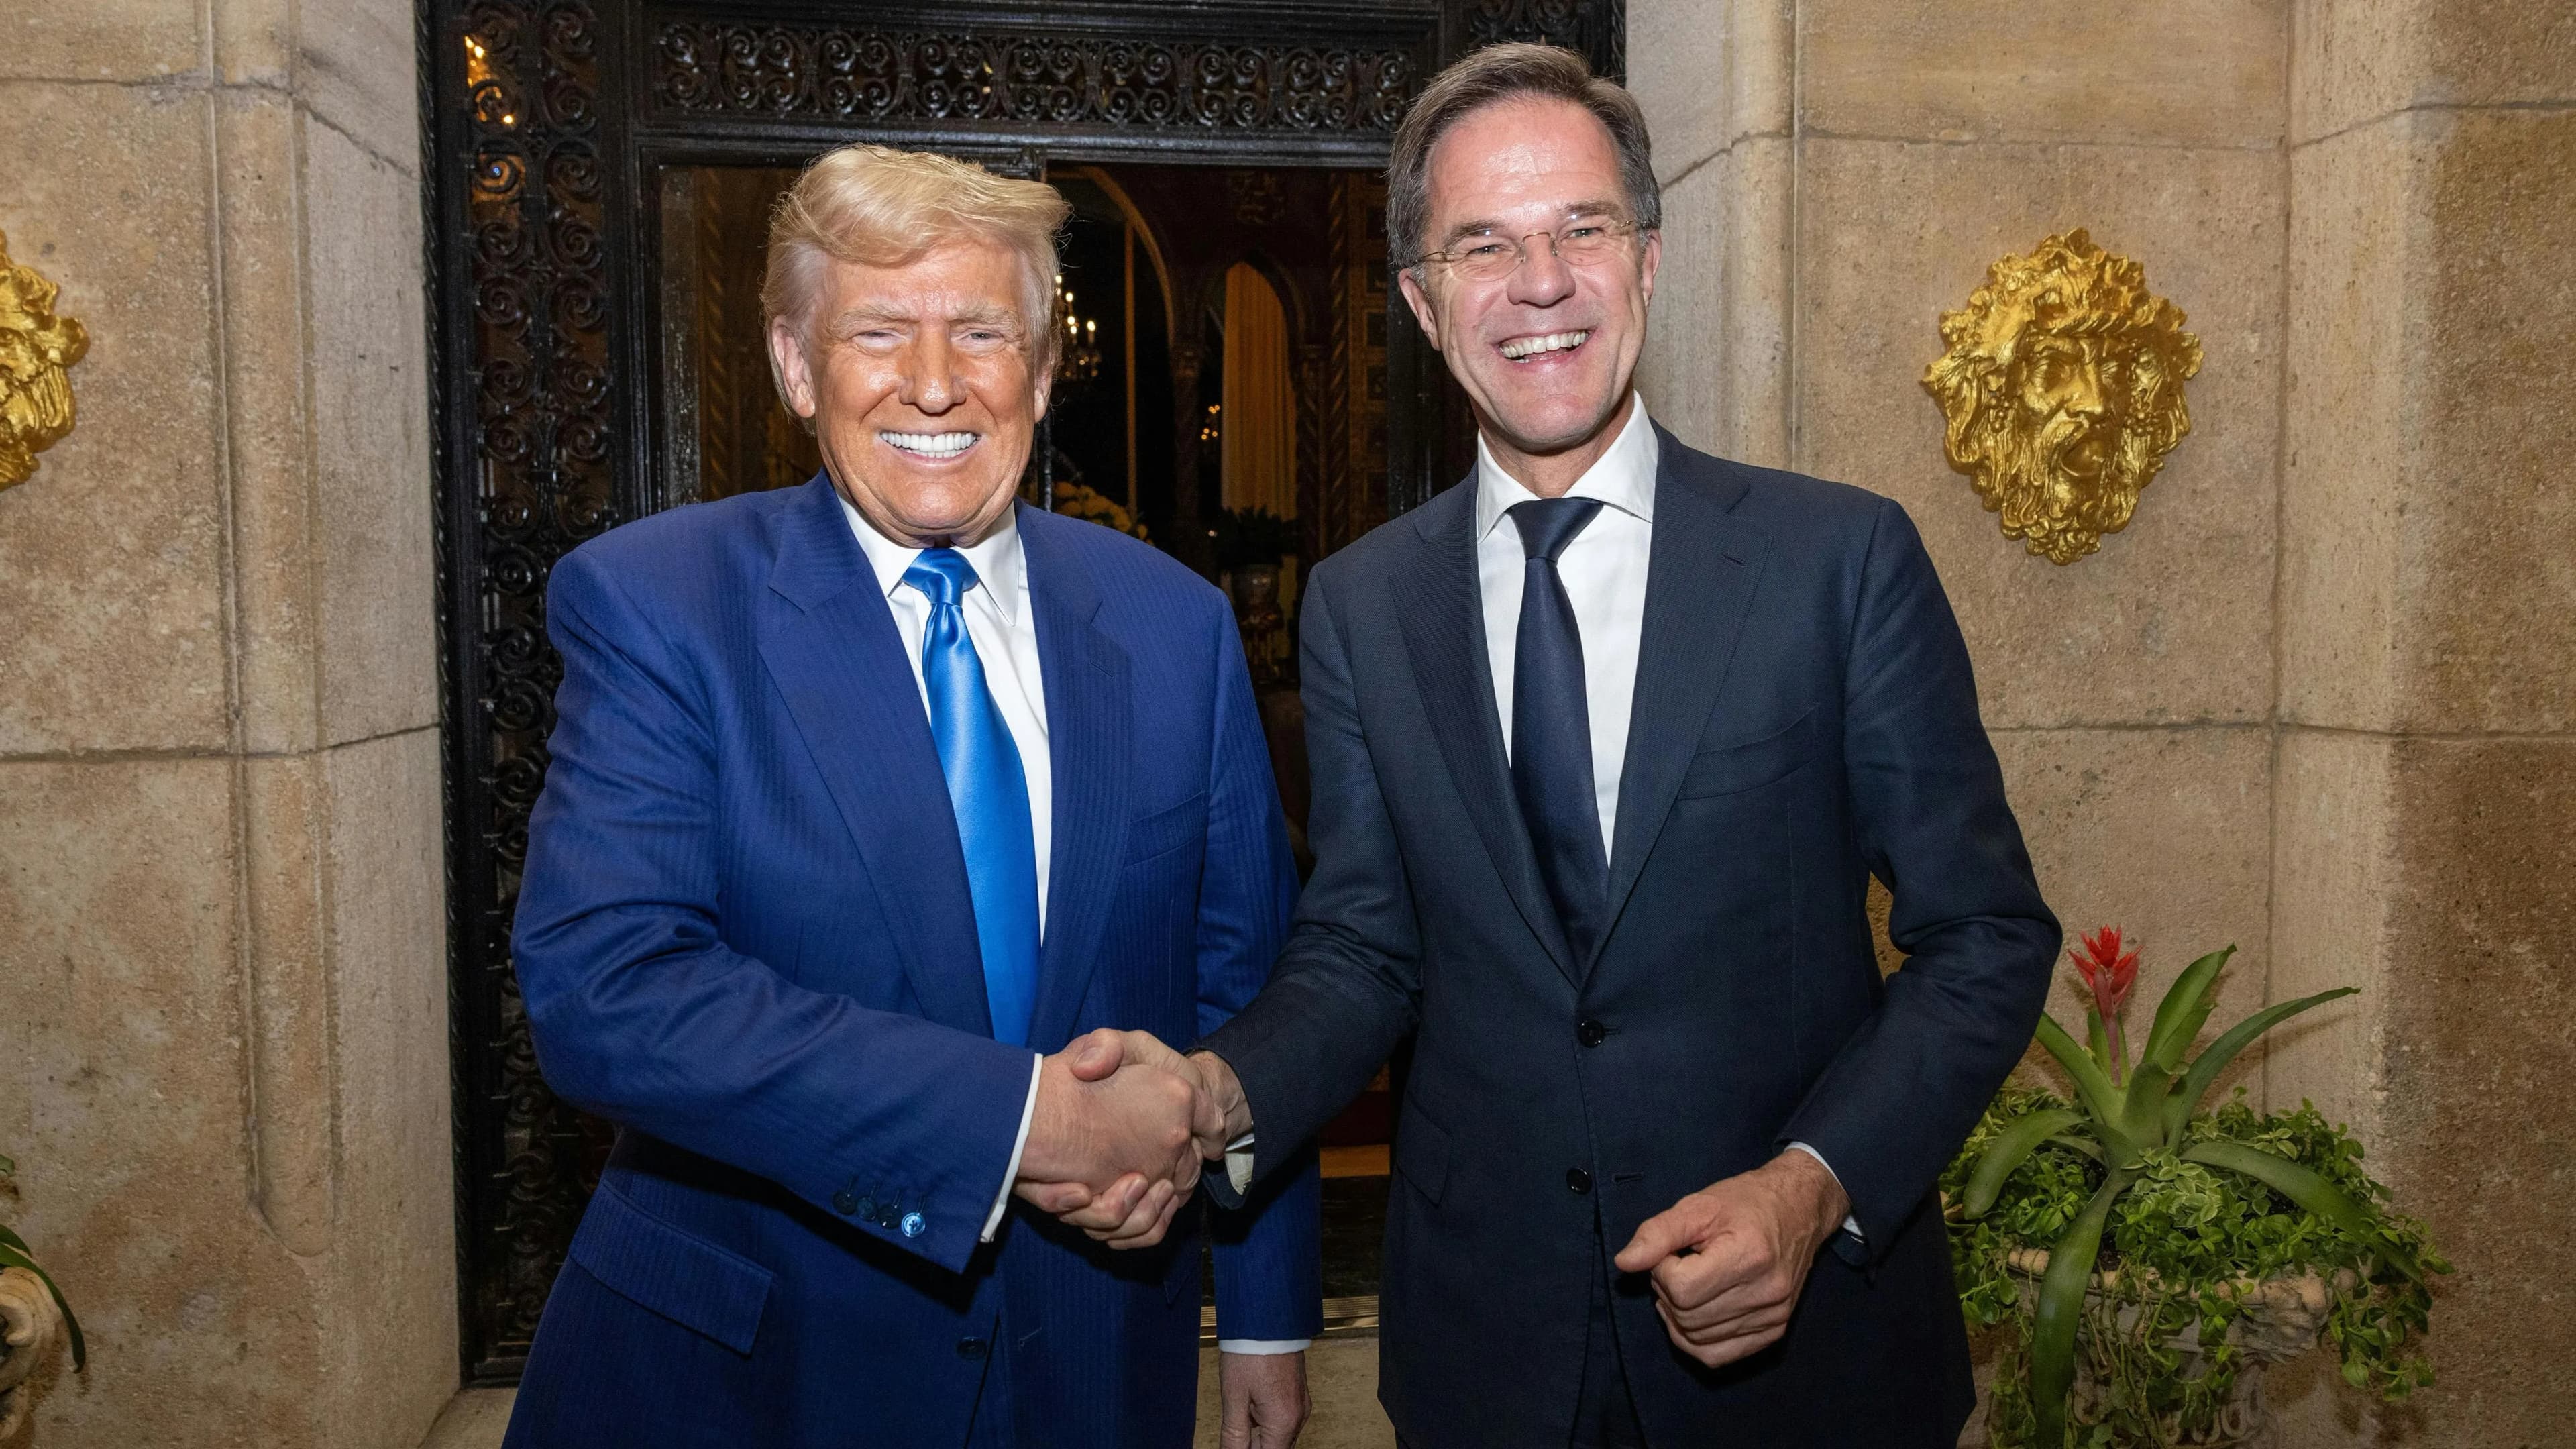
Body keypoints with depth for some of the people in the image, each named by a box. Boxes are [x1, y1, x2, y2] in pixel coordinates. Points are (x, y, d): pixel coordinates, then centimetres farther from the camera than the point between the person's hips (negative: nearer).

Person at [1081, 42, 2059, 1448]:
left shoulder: (1845, 557, -9)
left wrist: (1818, 1183, -19)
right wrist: (1222, 1095, -17)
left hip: (1806, 1326, -1)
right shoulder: (1357, 606, -1)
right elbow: (1360, 948, 2)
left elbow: (1986, 934, -5)